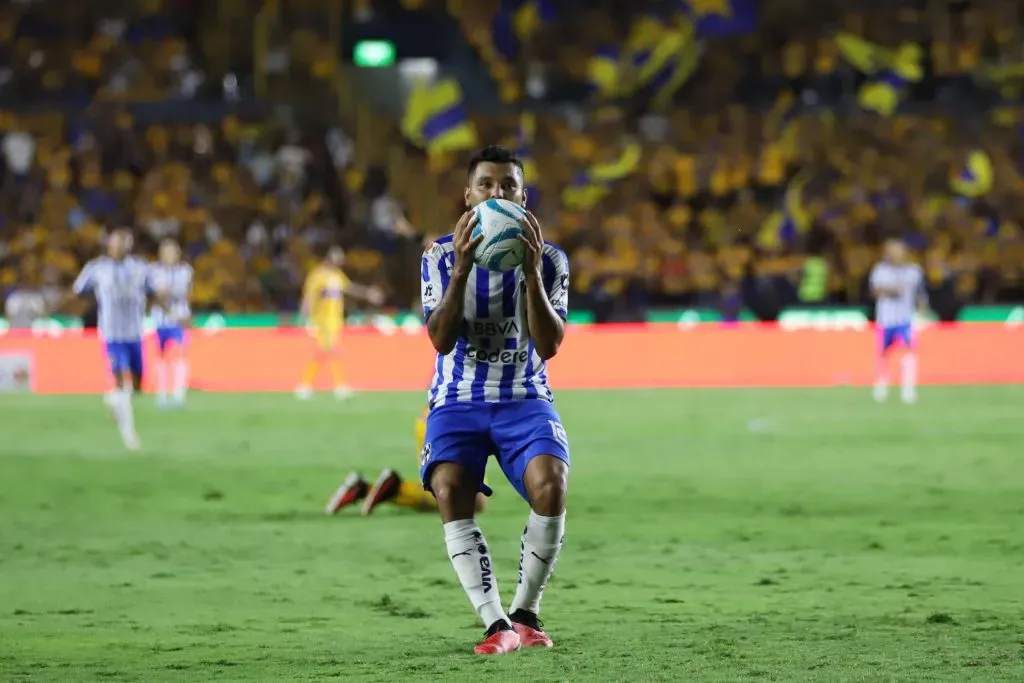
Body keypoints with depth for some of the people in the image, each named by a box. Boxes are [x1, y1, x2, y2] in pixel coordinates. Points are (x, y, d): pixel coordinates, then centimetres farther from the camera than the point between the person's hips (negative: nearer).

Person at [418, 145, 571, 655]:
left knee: (550, 485, -28)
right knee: (449, 493, -29)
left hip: (525, 398, 0)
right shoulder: (440, 256, 1)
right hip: (458, 400, 0)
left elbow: (549, 346, -9)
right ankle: (496, 623, -28)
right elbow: (441, 339, -11)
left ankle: (525, 613, -9)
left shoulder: (550, 259, 2)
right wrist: (461, 269, -24)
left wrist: (532, 270, -20)